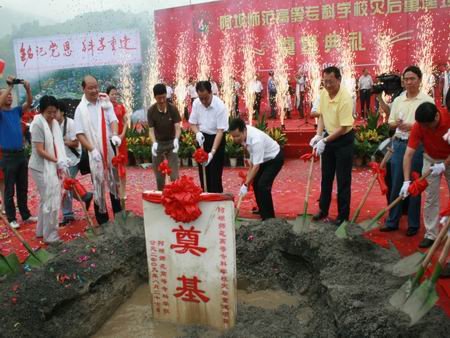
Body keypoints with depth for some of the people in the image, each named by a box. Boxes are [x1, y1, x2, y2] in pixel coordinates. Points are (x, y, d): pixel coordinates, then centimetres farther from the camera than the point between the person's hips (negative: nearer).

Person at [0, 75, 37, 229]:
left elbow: (29, 103, -3)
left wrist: (27, 88, -19)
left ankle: (26, 215, 23)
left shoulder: (16, 111, 9)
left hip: (21, 154, 5)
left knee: (23, 188, 13)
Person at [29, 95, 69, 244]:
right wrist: (57, 161, -19)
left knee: (46, 200, 18)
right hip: (42, 168, -8)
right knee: (51, 201, -5)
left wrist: (61, 162, -1)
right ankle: (50, 235, 8)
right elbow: (40, 150, -19)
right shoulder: (38, 124, -15)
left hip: (52, 167, 8)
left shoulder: (55, 123, 7)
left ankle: (41, 231, 33)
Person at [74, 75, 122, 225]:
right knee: (98, 186, 3)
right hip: (94, 153, -2)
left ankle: (119, 215, 24)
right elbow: (79, 134, -4)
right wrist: (92, 149, -15)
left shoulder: (106, 103, 5)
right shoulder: (80, 109, -1)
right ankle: (102, 220, 13)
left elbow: (113, 120, -5)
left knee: (114, 182, 11)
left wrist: (115, 135, -26)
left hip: (111, 150, 2)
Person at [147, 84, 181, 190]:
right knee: (159, 174, 6)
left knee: (174, 174, -5)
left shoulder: (173, 109, -13)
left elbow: (177, 127, -18)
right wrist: (154, 143, -33)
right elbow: (151, 129, -14)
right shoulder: (151, 111, -12)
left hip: (171, 142, -1)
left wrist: (176, 139, -37)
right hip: (158, 143, 1)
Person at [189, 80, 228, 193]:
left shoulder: (220, 106, -24)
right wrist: (197, 133, -20)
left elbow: (220, 131, -25)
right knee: (203, 172, 10)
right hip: (202, 138, 5)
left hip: (216, 138, -5)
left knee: (215, 174, -4)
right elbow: (192, 122, 3)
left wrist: (212, 152, -33)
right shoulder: (196, 103, -9)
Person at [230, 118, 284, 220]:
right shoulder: (243, 133, -16)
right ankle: (262, 211, 26)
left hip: (275, 158, -8)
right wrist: (250, 171, 6)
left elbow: (256, 166, -36)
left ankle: (268, 217, -8)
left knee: (263, 185, -19)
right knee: (256, 183, 9)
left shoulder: (256, 140, -39)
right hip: (264, 158, 9)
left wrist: (245, 185, -34)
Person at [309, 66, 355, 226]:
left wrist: (324, 141, -25)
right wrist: (318, 135, -5)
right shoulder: (323, 93, -4)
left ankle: (343, 214, 14)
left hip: (343, 140, -7)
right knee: (326, 176, 15)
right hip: (328, 137, 7)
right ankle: (323, 209, 29)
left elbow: (343, 128, -25)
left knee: (343, 179, 1)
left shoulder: (345, 98, -26)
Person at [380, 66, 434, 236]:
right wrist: (396, 124, -10)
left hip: (417, 146, -4)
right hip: (399, 144, 4)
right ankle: (392, 221, 19)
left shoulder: (427, 100, -4)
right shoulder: (398, 100, 9)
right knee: (396, 184, 8)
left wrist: (413, 126, -20)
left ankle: (413, 224, 17)